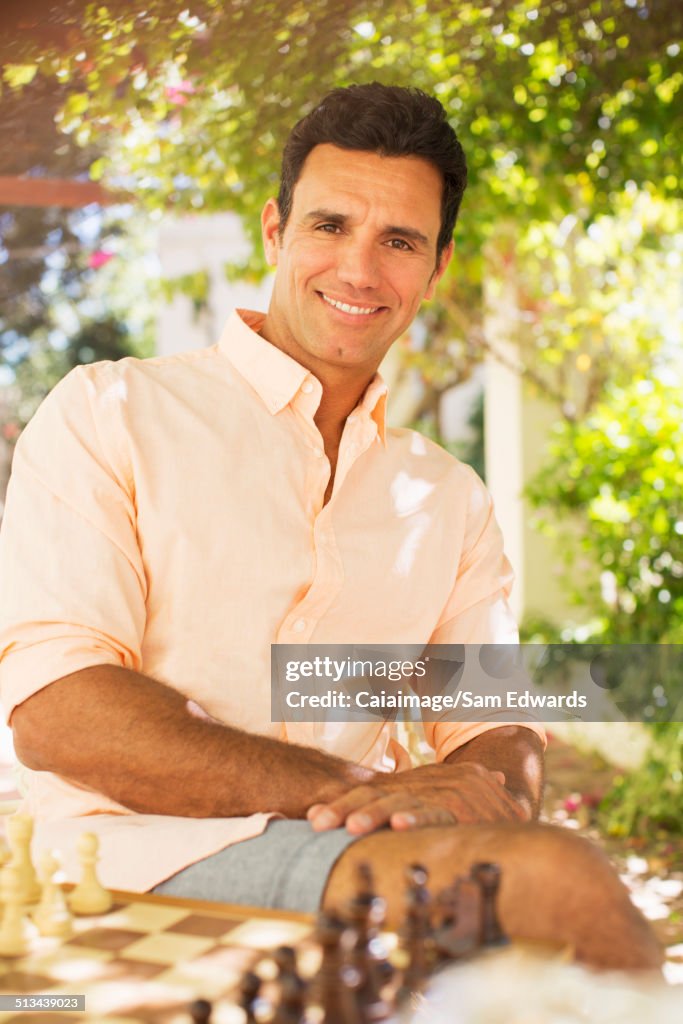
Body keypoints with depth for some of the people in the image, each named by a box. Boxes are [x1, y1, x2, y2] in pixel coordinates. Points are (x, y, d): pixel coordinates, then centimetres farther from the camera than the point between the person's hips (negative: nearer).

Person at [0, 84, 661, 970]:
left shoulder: (451, 499, 19)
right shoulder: (107, 414, 4)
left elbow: (500, 733, 11)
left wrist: (486, 790, -15)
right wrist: (354, 789, -18)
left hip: (363, 857, 5)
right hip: (149, 856, -4)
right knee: (553, 878, -28)